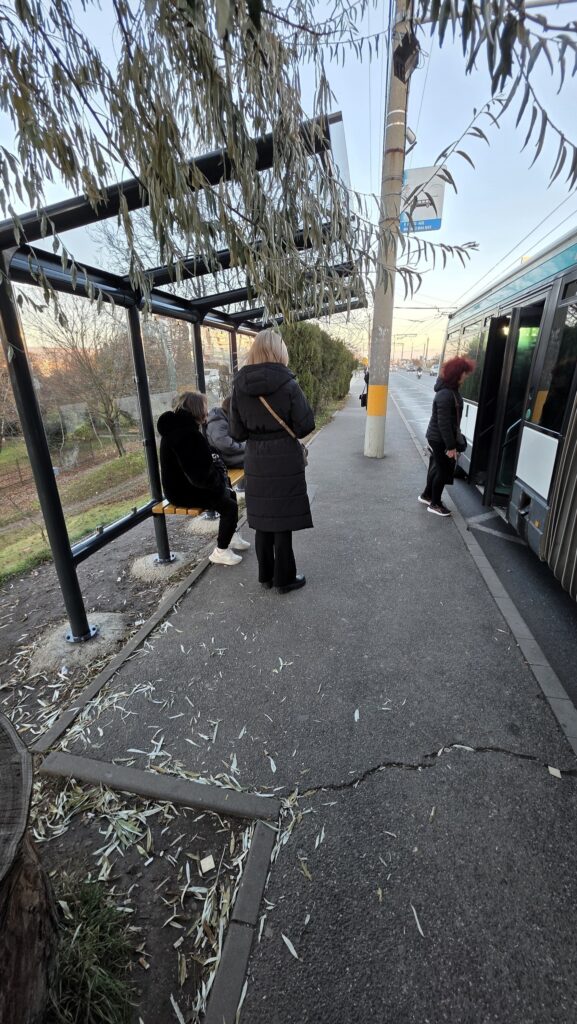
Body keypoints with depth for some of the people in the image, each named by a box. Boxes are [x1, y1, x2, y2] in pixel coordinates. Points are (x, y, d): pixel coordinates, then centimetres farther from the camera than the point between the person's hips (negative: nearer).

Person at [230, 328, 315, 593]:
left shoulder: (239, 385, -2)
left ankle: (266, 575, 28)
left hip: (255, 461, 4)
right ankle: (284, 578, 19)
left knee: (262, 520, 15)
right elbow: (305, 425, -10)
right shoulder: (287, 384, -13)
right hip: (285, 460, -4)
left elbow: (237, 432, 1)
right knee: (283, 521, 6)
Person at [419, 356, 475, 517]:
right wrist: (451, 446, -25)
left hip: (437, 437, 10)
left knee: (438, 467, 20)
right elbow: (443, 422, -27)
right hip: (440, 439, -10)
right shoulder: (446, 394, -25)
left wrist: (453, 441, 18)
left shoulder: (451, 390, 8)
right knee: (444, 470, 1)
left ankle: (427, 495, 35)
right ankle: (435, 504, 14)